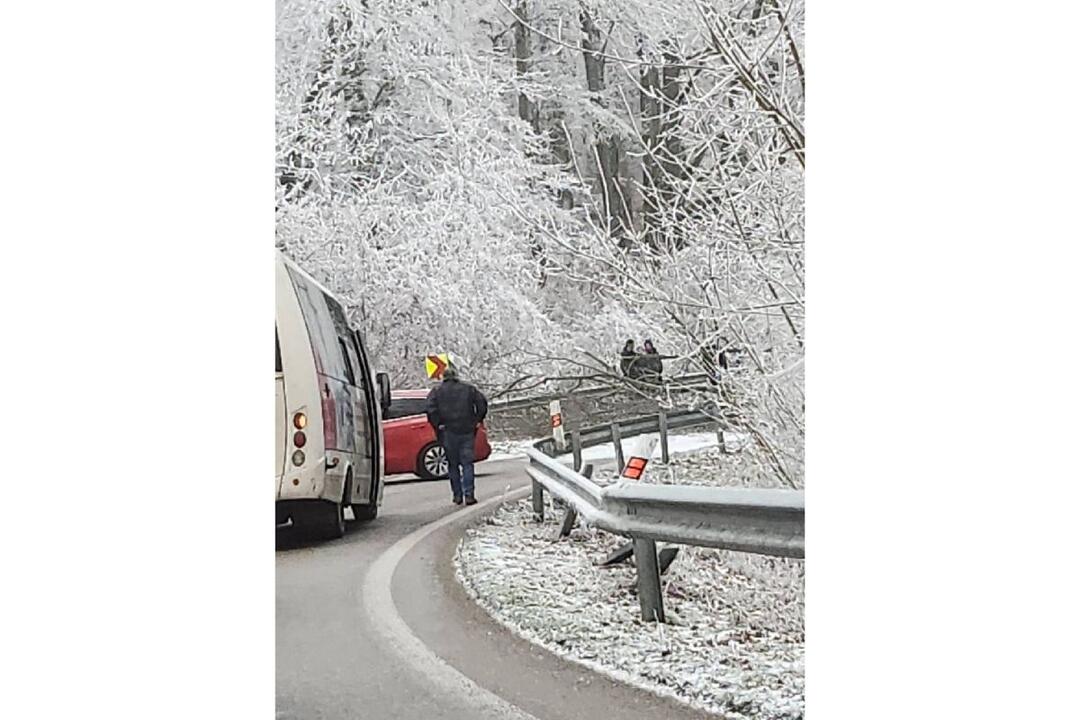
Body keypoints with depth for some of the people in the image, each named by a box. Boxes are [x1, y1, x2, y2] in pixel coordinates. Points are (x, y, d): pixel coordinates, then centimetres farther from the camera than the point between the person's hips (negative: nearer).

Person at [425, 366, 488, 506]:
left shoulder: (436, 391, 5)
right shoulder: (468, 389, 10)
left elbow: (431, 409, -10)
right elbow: (482, 403, 2)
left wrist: (437, 425, -4)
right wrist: (477, 421, 8)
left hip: (448, 432, -1)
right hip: (467, 431, 1)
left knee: (453, 465, 8)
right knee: (467, 463, 1)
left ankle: (457, 496, 8)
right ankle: (469, 495, -8)